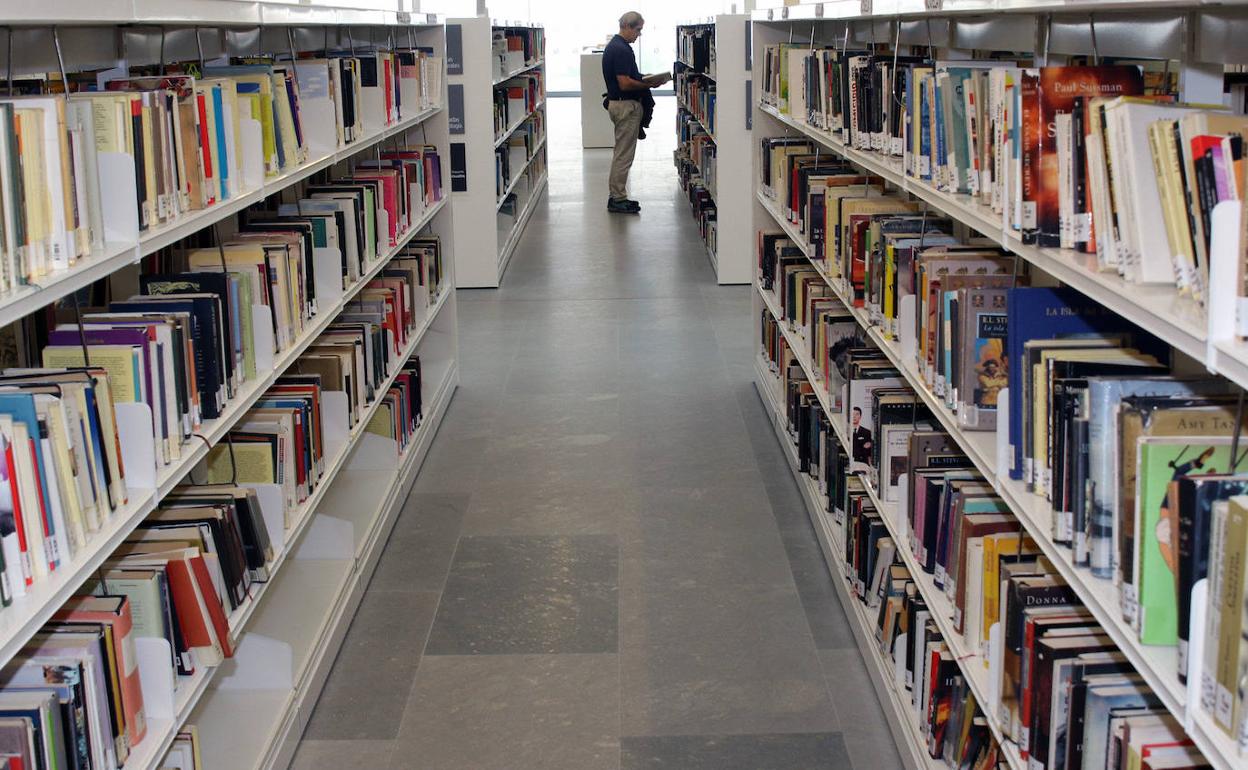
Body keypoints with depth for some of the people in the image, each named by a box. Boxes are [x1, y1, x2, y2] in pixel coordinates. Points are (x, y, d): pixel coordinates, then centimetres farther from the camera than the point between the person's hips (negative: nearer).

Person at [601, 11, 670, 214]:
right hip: (626, 105, -11)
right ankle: (617, 199, 0)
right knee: (623, 154, -5)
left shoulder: (615, 45, 13)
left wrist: (643, 79, 12)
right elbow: (625, 83, -25)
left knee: (621, 153, 15)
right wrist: (649, 84, -15)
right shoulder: (621, 50, -20)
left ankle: (616, 196, 19)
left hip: (618, 103, 11)